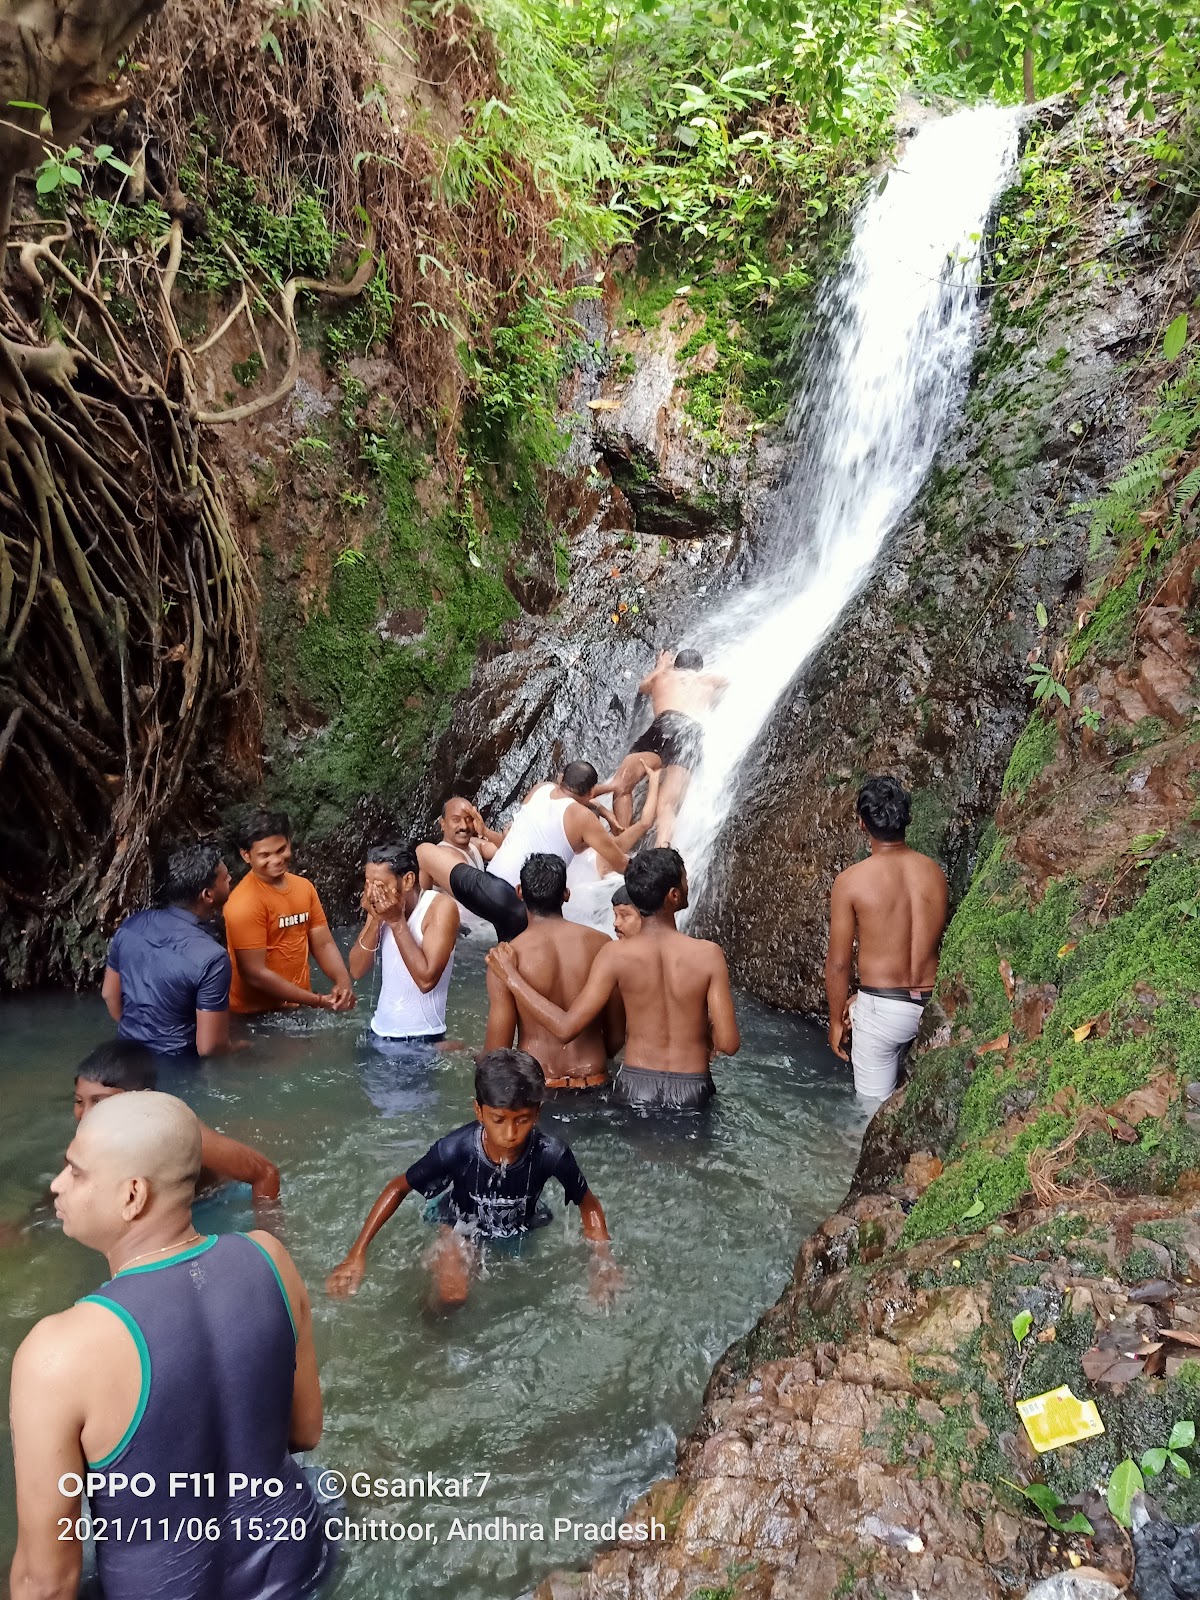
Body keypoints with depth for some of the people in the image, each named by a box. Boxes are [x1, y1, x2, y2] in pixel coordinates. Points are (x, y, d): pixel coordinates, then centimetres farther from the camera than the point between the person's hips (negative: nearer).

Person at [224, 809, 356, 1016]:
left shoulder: (304, 886, 2)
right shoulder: (245, 902, -19)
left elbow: (323, 944, 5)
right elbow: (255, 974, -21)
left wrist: (343, 981, -15)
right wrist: (319, 1001, -21)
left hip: (298, 1008, 6)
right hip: (257, 1016, -6)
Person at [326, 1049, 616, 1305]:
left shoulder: (551, 1154, -36)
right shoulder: (455, 1150, -36)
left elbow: (589, 1206, -16)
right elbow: (398, 1188, -19)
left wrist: (604, 1269, -24)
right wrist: (356, 1254, -22)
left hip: (522, 1226, 2)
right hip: (464, 1222, -2)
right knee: (452, 1298, -20)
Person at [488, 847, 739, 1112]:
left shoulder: (616, 954, -15)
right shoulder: (708, 954, -16)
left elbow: (566, 1028, -16)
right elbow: (729, 1044, -15)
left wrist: (511, 976, -7)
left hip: (635, 1089, 1)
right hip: (691, 1092, -1)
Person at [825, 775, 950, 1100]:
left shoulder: (851, 880, -11)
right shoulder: (935, 872, 2)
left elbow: (838, 963, -7)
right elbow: (927, 943, 11)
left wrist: (836, 1020, 8)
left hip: (883, 1009, -4)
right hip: (932, 1005, 5)